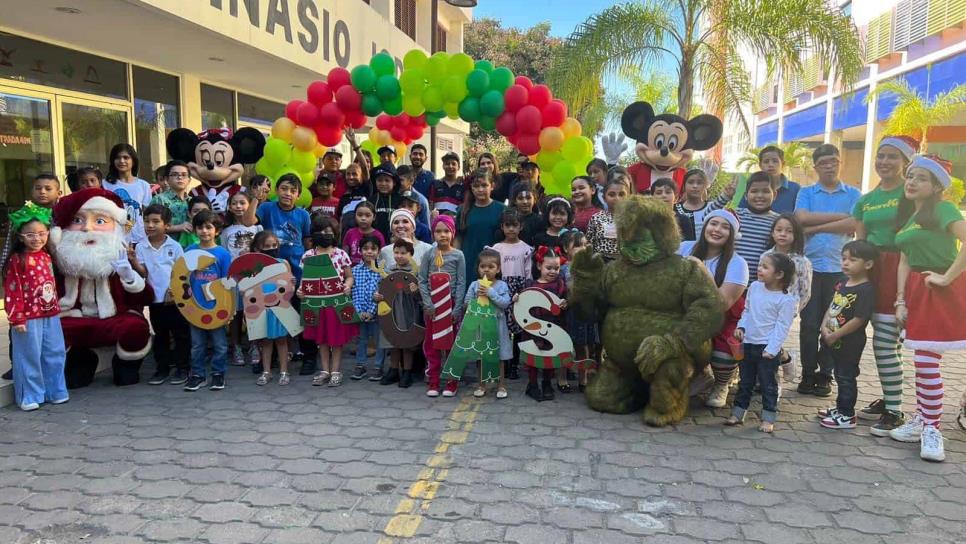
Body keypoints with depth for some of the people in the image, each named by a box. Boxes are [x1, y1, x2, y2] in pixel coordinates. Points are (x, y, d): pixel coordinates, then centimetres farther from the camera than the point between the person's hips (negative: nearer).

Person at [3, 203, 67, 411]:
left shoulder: (46, 257, 9)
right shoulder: (17, 260, -11)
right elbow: (12, 291, -13)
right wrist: (17, 318, -15)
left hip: (50, 315, 7)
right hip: (28, 318, -6)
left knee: (55, 354, 13)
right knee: (29, 357, 4)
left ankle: (55, 391, 27)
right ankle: (30, 396, 17)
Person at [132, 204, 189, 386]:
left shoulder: (174, 246, -3)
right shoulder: (141, 247, 3)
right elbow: (143, 272, -2)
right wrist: (133, 261, -19)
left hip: (175, 298, -3)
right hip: (155, 299, 3)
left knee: (181, 334, 3)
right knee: (159, 335, 13)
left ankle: (182, 368, 13)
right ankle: (162, 368, 23)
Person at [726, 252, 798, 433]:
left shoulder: (786, 299, -14)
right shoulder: (754, 287, 3)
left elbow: (782, 327, -14)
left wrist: (771, 349, -18)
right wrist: (741, 326, -1)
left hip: (768, 348, -5)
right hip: (748, 343, 6)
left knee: (768, 384, 5)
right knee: (744, 382, 16)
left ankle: (768, 419, 16)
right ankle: (737, 413, 25)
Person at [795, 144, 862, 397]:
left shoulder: (853, 194, 9)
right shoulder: (806, 193, 10)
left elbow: (853, 225, -7)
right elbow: (802, 218, -9)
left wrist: (816, 227, -8)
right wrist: (839, 216, -7)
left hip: (839, 268, 0)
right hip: (810, 266, 0)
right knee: (809, 323, 1)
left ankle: (825, 376, 14)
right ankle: (808, 375, 9)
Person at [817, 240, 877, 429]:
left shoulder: (866, 290, -20)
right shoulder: (842, 283, 6)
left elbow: (858, 320, -23)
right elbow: (831, 307, 11)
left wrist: (834, 335, -18)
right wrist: (824, 326, -5)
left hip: (850, 343, -8)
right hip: (834, 341, 8)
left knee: (846, 377, 3)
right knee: (839, 375, 20)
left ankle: (847, 416, 15)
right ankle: (840, 408, 36)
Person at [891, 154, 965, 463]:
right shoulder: (906, 215, 13)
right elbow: (904, 262, 10)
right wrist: (900, 300, 4)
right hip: (917, 291, 7)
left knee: (926, 361, -7)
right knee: (922, 362, 12)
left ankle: (931, 429, 5)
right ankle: (921, 420, 23)